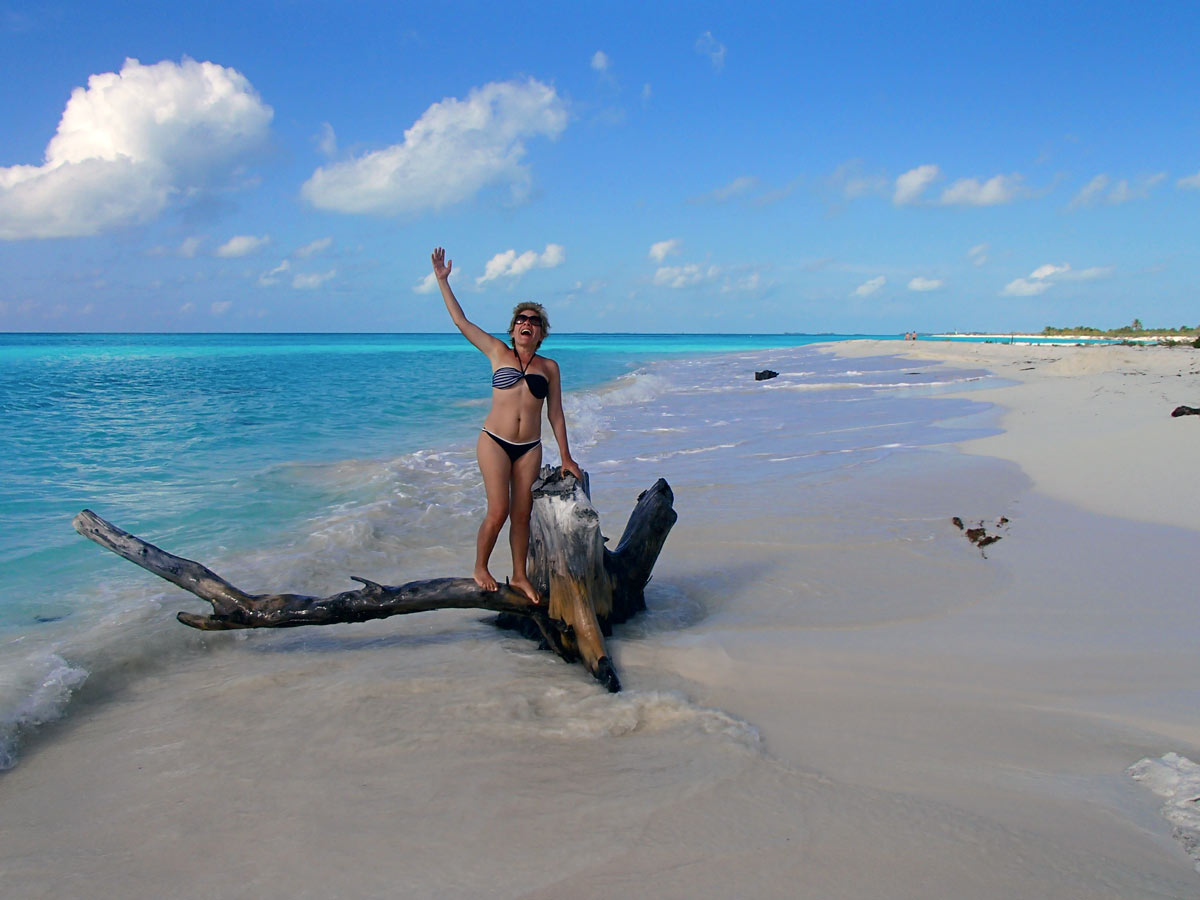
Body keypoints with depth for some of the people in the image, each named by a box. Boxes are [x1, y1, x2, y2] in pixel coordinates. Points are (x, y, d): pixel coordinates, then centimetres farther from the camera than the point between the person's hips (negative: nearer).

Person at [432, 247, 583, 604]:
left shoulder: (549, 367, 9)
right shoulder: (498, 353, 5)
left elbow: (555, 413, 11)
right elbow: (461, 321, 5)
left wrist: (566, 457, 10)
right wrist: (442, 280, 4)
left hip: (529, 447, 2)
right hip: (495, 441, -2)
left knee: (522, 514, 5)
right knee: (498, 511, -9)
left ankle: (519, 576, 20)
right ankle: (480, 568, 12)